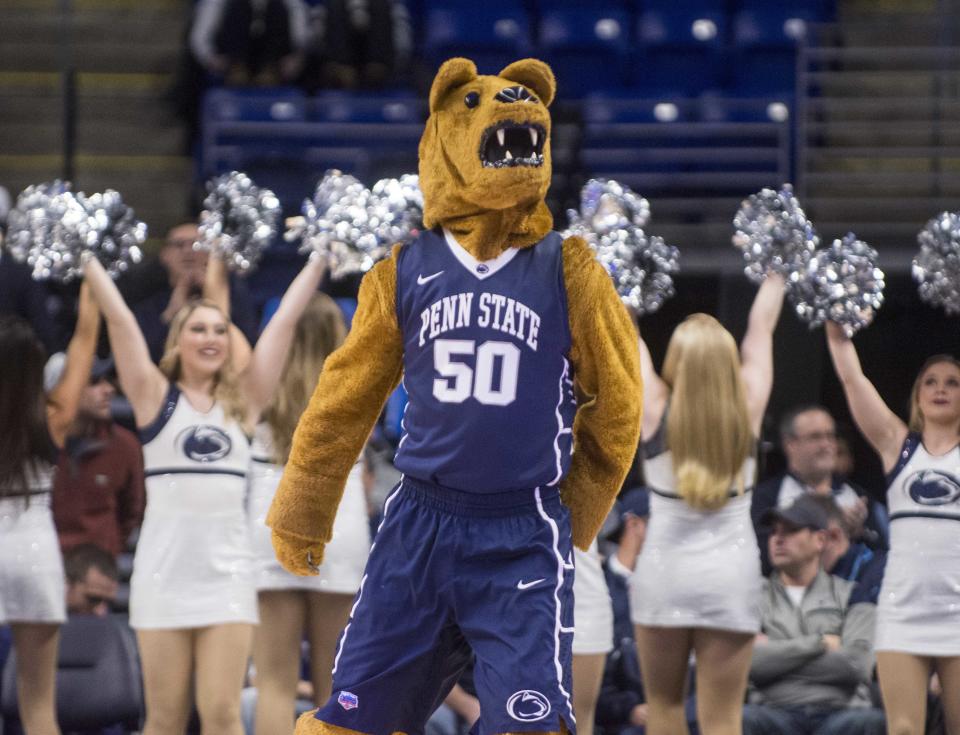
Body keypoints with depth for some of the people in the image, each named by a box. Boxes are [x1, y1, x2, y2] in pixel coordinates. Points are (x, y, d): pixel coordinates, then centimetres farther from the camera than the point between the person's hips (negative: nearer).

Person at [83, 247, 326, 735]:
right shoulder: (156, 397, 5)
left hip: (227, 569, 1)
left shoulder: (243, 399, 10)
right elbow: (118, 317, 2)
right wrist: (87, 257, 4)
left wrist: (317, 262, 14)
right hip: (165, 567, -1)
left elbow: (284, 321, 12)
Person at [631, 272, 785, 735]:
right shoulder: (747, 409, -4)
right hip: (731, 574, 0)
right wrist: (774, 276, 25)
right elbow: (762, 328, 11)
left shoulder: (656, 409, -7)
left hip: (664, 572, 0)